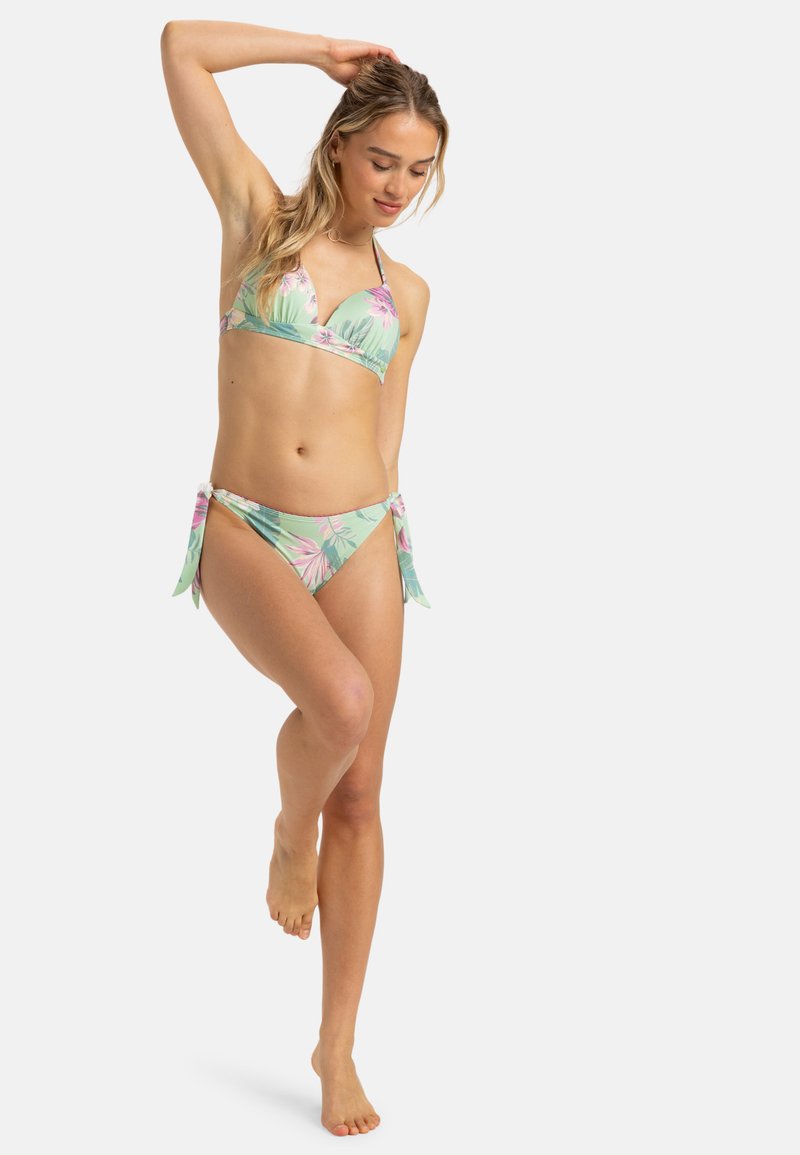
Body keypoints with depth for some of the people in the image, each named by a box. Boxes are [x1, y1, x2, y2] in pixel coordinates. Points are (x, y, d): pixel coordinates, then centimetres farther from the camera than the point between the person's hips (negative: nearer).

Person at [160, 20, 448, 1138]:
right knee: (342, 702, -30)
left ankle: (338, 1046, 16)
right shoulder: (258, 215, 6)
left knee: (360, 796, 2)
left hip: (361, 537, 3)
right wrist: (324, 50, 10)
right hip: (246, 533, -3)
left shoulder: (405, 291, 13)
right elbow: (183, 44, 4)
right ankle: (290, 834, 7)